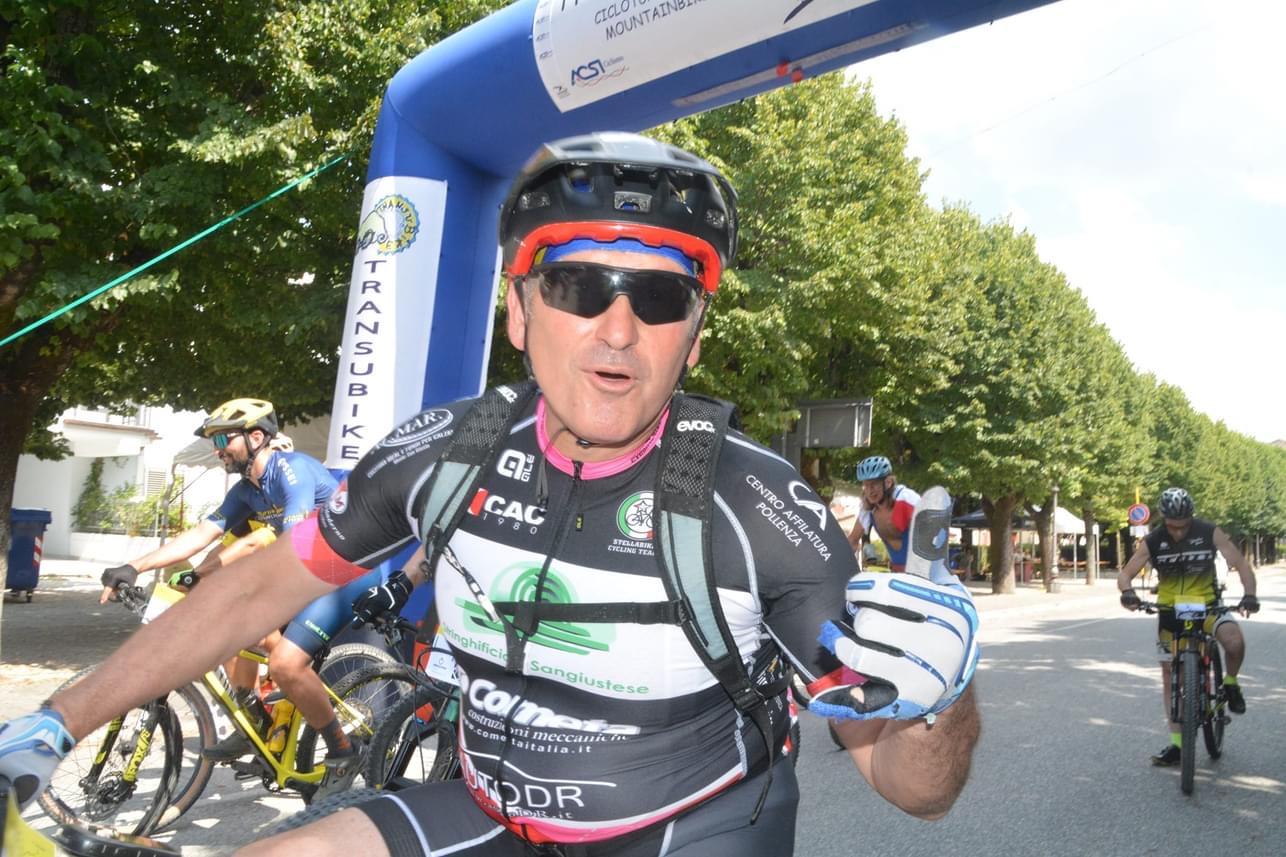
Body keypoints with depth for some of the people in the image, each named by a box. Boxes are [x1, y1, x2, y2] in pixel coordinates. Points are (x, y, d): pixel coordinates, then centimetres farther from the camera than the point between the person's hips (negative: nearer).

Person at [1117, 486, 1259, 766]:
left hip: (1206, 604, -1)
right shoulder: (1153, 541, -12)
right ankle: (1177, 743, 14)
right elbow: (1125, 573, -14)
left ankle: (1230, 684, 1)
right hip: (1170, 609, 1)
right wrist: (1128, 591, -37)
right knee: (1170, 674, 4)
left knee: (1234, 640, -32)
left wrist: (1249, 594, -32)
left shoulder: (1210, 533, -13)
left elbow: (1241, 565, -14)